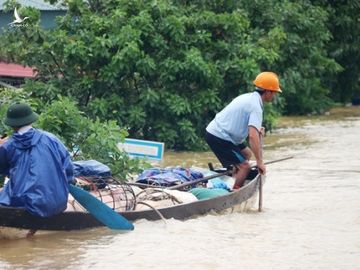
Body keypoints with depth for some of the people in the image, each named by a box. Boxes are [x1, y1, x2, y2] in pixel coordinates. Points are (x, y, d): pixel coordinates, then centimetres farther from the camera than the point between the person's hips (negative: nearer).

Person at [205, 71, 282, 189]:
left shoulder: (248, 97, 11)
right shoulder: (256, 107, -18)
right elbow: (252, 136, -28)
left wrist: (258, 130, 4)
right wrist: (259, 162, -24)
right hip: (219, 137, -10)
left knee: (247, 153, 23)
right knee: (244, 167, -11)